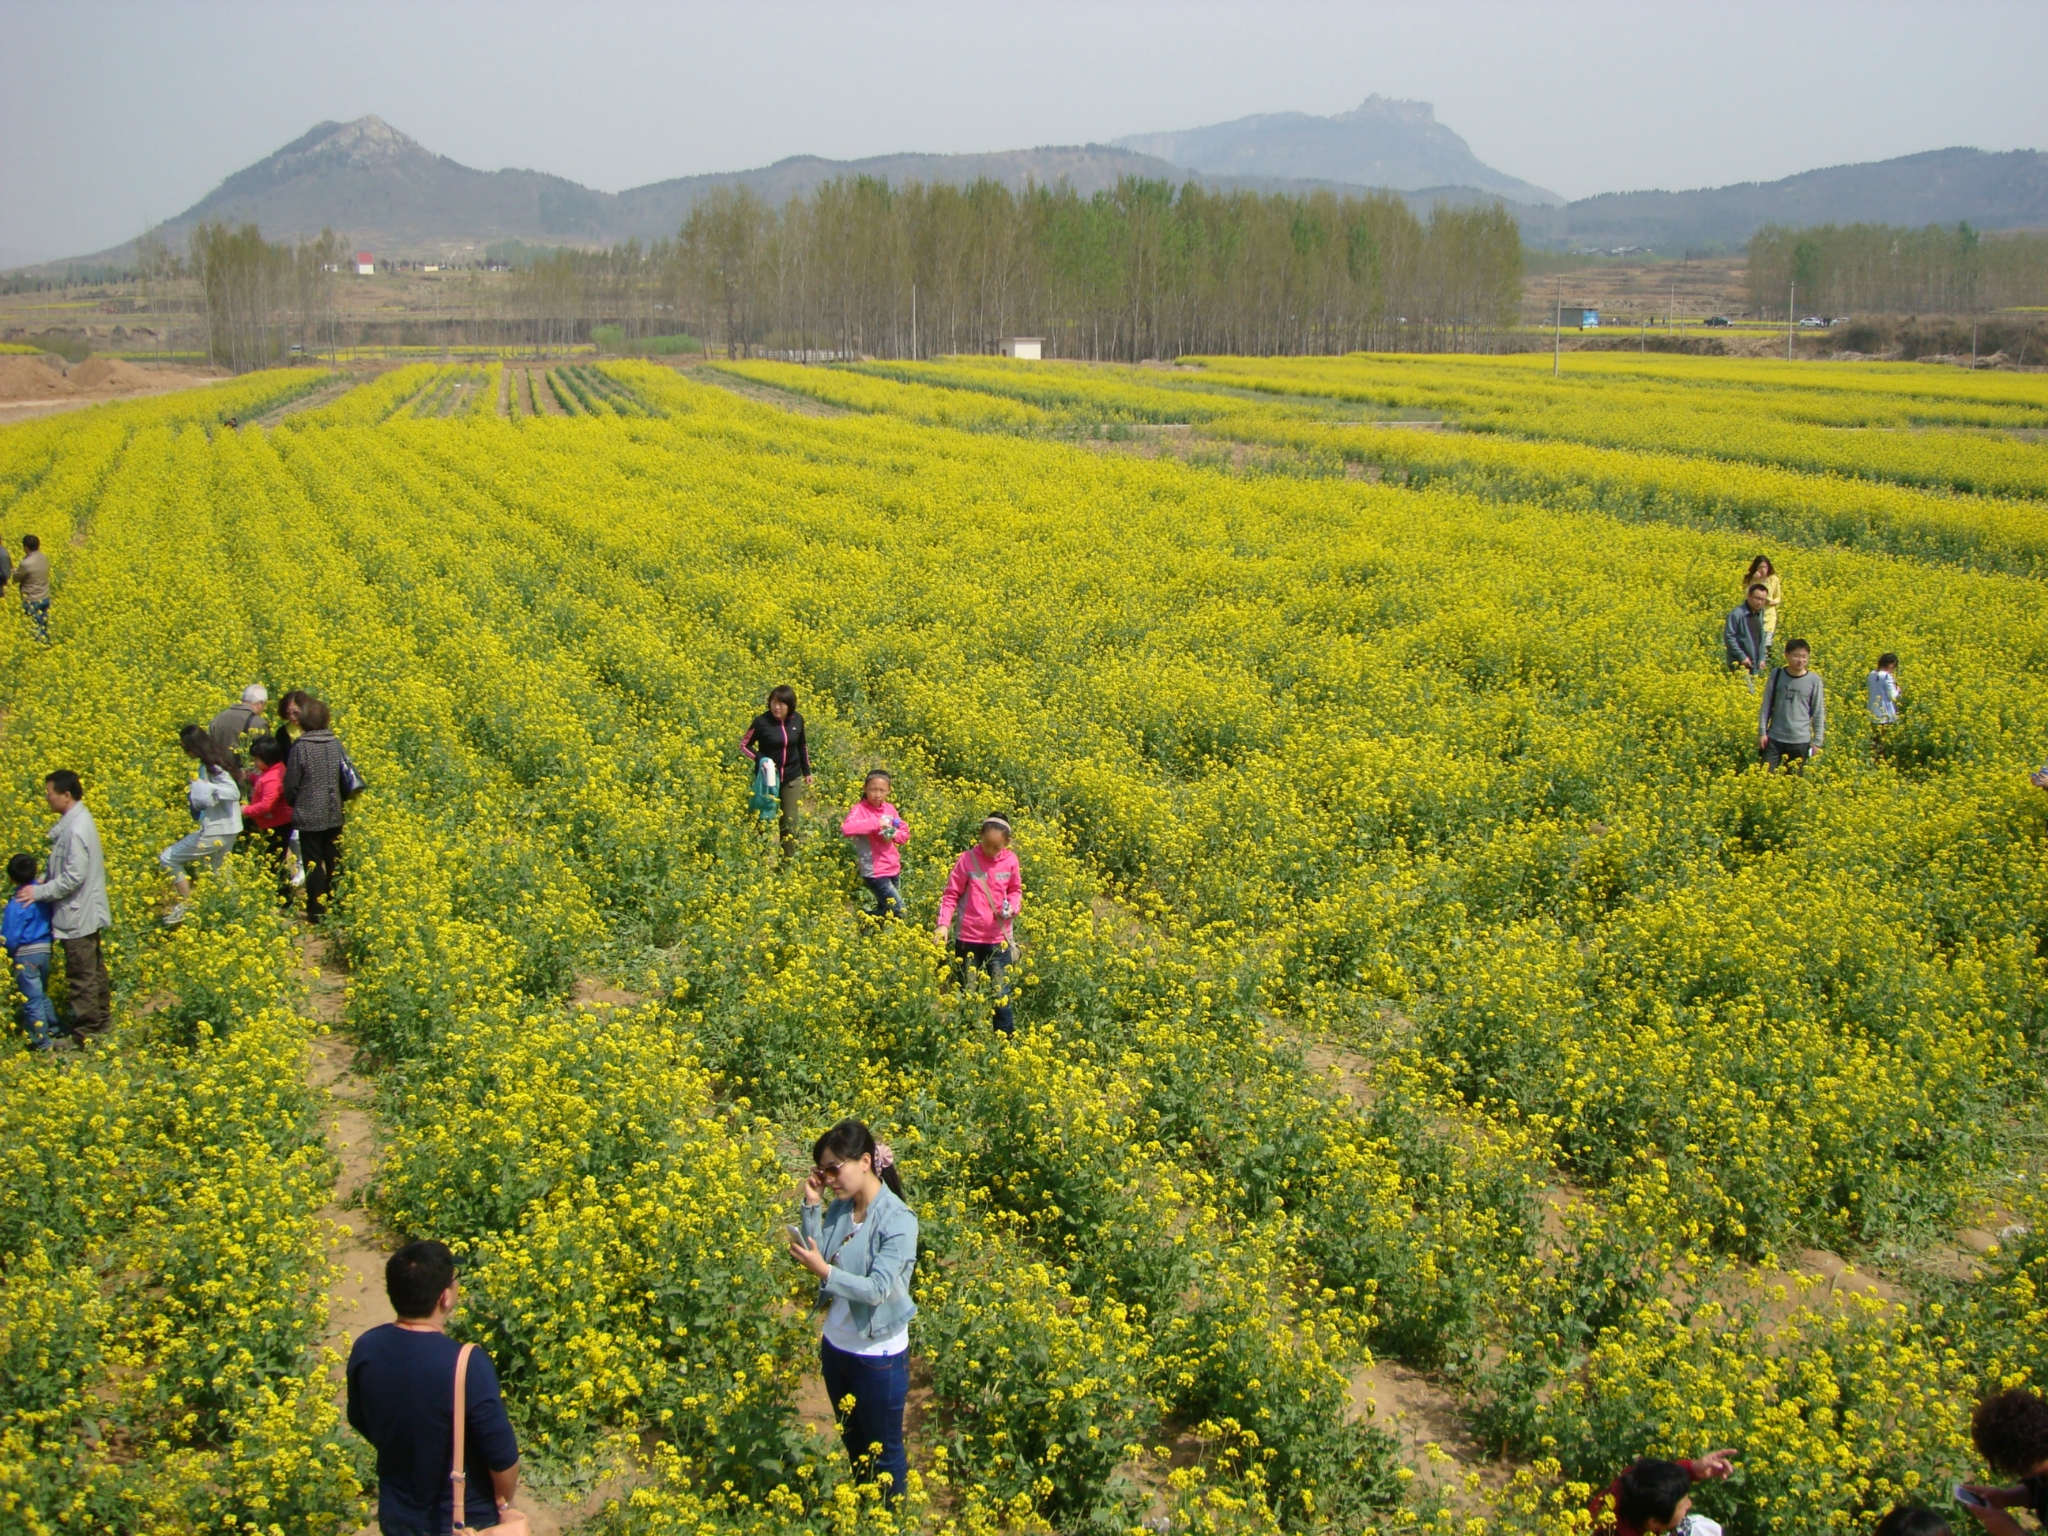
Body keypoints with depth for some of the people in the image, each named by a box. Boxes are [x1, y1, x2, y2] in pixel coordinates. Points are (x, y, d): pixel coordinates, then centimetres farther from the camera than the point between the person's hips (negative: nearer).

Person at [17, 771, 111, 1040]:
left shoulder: (76, 830, -26)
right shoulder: (75, 819, 5)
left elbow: (73, 877, -25)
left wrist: (39, 892, -18)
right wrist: (44, 878, 1)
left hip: (77, 916, -10)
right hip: (86, 913, 10)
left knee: (81, 976, 1)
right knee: (94, 968, 20)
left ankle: (85, 1033, 9)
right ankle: (101, 1019, 32)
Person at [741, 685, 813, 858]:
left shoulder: (797, 720, -4)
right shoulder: (762, 721, -16)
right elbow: (744, 744, -4)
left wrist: (807, 771, 16)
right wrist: (760, 759, -20)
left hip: (790, 778, 3)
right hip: (768, 777, -3)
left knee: (790, 822, 7)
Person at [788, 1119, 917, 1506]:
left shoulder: (898, 1221, -21)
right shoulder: (839, 1209, -1)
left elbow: (877, 1289, -26)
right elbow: (814, 1259, -5)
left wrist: (825, 1270, -36)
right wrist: (811, 1206, -12)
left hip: (879, 1356, -7)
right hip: (835, 1345, 7)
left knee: (884, 1454, 10)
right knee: (852, 1445, 22)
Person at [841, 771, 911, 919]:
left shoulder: (890, 808, 6)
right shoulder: (860, 810, -14)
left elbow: (905, 832, 11)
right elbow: (846, 829, -33)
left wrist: (894, 834, -12)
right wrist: (876, 823, -32)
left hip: (893, 869, 7)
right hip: (875, 872, -7)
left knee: (884, 909, 17)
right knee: (898, 910, -10)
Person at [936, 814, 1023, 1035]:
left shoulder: (1010, 862, -3)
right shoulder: (967, 859, -9)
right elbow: (950, 894, -4)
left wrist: (1012, 907, -9)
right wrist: (943, 924, -16)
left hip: (999, 940, 1)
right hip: (968, 939, -1)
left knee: (1001, 996, 3)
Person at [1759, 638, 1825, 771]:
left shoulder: (1814, 680, -3)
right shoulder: (1776, 674, -1)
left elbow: (1819, 713, 3)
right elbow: (1766, 706, 5)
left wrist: (1817, 742, 2)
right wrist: (1762, 732, 0)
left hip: (1801, 741, 0)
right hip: (1774, 738, 0)